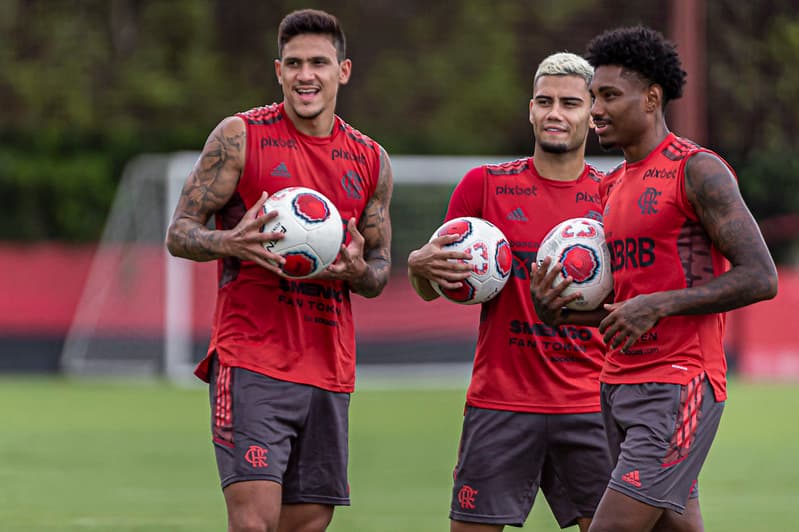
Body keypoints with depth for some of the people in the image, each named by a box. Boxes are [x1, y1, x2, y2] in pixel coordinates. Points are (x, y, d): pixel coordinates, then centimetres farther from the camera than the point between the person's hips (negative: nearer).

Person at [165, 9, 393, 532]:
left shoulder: (371, 161, 13)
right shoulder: (241, 137, 1)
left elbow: (380, 271, 18)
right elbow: (179, 234, 1)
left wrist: (356, 269, -6)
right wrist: (231, 243, -21)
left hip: (329, 368, 5)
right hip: (251, 361, -5)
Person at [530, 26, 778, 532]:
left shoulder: (697, 170, -9)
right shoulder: (614, 186, 18)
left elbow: (760, 278, -15)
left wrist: (657, 306, -19)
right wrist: (560, 312, 4)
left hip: (676, 389, -9)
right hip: (620, 385, 9)